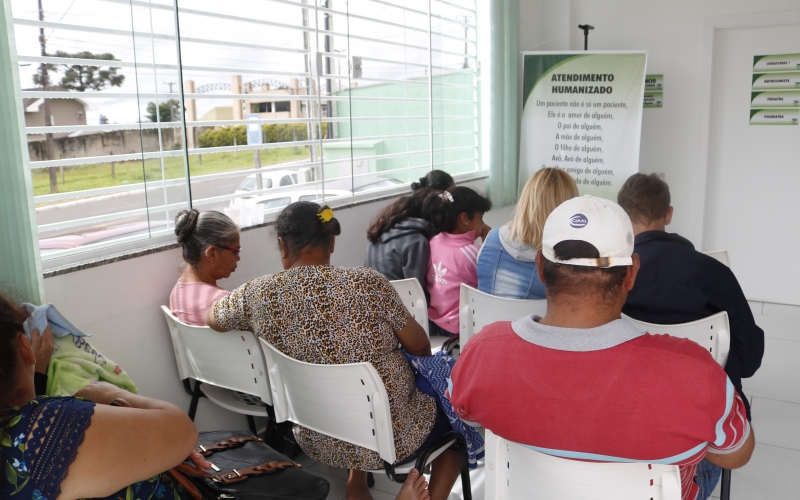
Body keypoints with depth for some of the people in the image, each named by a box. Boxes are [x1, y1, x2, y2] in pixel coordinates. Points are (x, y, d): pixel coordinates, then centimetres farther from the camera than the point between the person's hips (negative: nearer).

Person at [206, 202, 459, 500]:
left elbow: (211, 318, 10)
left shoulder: (258, 295, -11)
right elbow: (420, 347, -7)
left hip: (319, 445, 4)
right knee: (452, 412, 28)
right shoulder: (368, 283, -19)